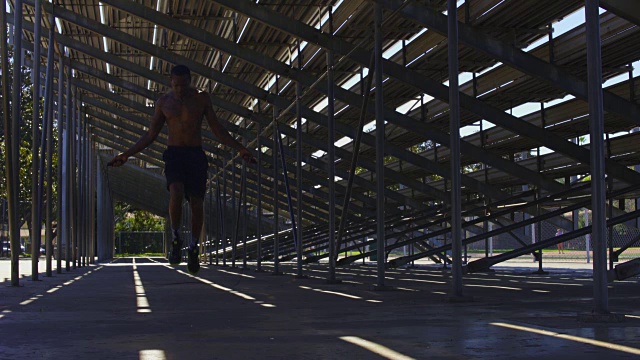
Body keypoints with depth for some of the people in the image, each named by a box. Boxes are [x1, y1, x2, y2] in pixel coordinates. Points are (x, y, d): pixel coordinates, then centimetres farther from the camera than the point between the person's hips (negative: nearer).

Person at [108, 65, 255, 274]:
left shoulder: (201, 99, 5)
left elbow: (218, 130, 8)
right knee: (176, 193, -26)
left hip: (196, 155, 0)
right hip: (174, 154, 0)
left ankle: (193, 248, 14)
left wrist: (239, 149, -3)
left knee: (197, 203, -4)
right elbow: (151, 135, 14)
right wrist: (126, 155, 9)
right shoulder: (163, 102, 8)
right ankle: (176, 239, -7)